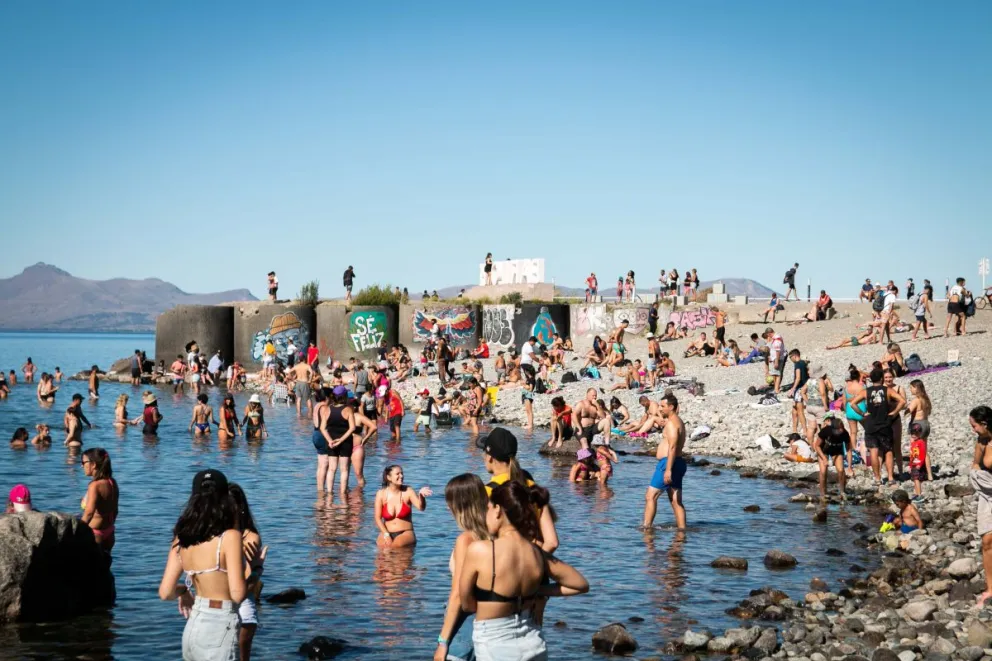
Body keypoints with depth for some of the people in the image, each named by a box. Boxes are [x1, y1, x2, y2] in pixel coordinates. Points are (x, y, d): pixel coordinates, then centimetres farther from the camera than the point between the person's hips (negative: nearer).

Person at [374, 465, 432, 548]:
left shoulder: (408, 491, -3)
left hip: (406, 533, 0)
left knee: (398, 544, -31)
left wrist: (421, 495, -39)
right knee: (382, 545, -31)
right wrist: (386, 535, -13)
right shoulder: (381, 494, -1)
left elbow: (421, 507, -19)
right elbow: (378, 518, -1)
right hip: (387, 533, 0)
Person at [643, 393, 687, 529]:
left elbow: (672, 447, -23)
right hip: (678, 463, 10)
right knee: (676, 501, 8)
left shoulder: (671, 423, -13)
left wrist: (668, 469, -28)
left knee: (650, 496, -8)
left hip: (668, 463, -10)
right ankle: (682, 528, 7)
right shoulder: (678, 422, 20)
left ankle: (646, 527, -10)